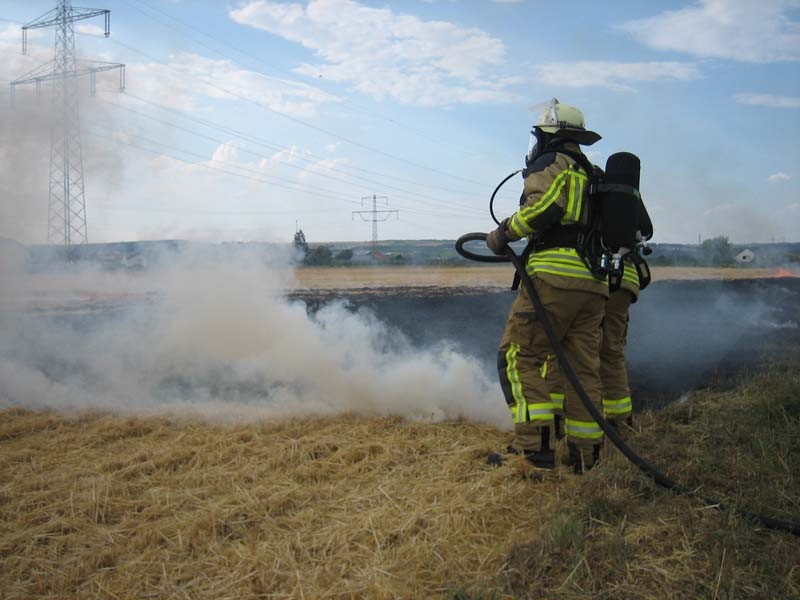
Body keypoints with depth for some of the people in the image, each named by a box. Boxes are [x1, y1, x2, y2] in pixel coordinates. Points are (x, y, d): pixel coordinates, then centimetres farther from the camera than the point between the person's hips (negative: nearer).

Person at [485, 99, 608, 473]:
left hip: (554, 275, -8)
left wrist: (505, 232, -6)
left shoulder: (550, 164, 2)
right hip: (594, 283, 8)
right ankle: (585, 454, 13)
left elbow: (545, 205, -17)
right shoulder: (592, 175, 27)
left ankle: (535, 446, -13)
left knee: (518, 356, -5)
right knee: (583, 367, 10)